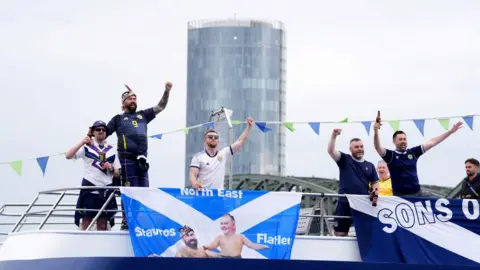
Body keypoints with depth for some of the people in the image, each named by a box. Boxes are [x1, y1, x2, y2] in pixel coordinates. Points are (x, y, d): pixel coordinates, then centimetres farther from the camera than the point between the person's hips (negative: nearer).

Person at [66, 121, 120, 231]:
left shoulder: (111, 150, 15)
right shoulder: (87, 147, 7)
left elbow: (117, 173, 16)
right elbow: (68, 156, -6)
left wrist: (111, 168, -5)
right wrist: (81, 143, -15)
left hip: (105, 190, 3)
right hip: (89, 189, -3)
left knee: (102, 225, 5)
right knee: (86, 223, -7)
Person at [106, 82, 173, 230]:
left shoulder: (143, 115, 23)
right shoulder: (118, 119, 15)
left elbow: (161, 106, 24)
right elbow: (103, 134, 13)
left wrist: (167, 91, 13)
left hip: (141, 158, 4)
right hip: (127, 158, -4)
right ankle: (127, 222, -8)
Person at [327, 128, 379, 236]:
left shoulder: (369, 165, 13)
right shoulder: (345, 159, 4)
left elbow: (375, 182, 18)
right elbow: (330, 150, -9)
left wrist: (375, 190, -5)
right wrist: (334, 136, -22)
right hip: (345, 203, -3)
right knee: (340, 233, -1)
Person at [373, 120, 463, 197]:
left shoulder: (413, 152, 8)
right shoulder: (391, 155, -3)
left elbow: (431, 143, 10)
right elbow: (378, 148, -20)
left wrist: (450, 131, 10)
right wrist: (376, 132, -40)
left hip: (418, 192, 4)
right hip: (400, 196, -4)